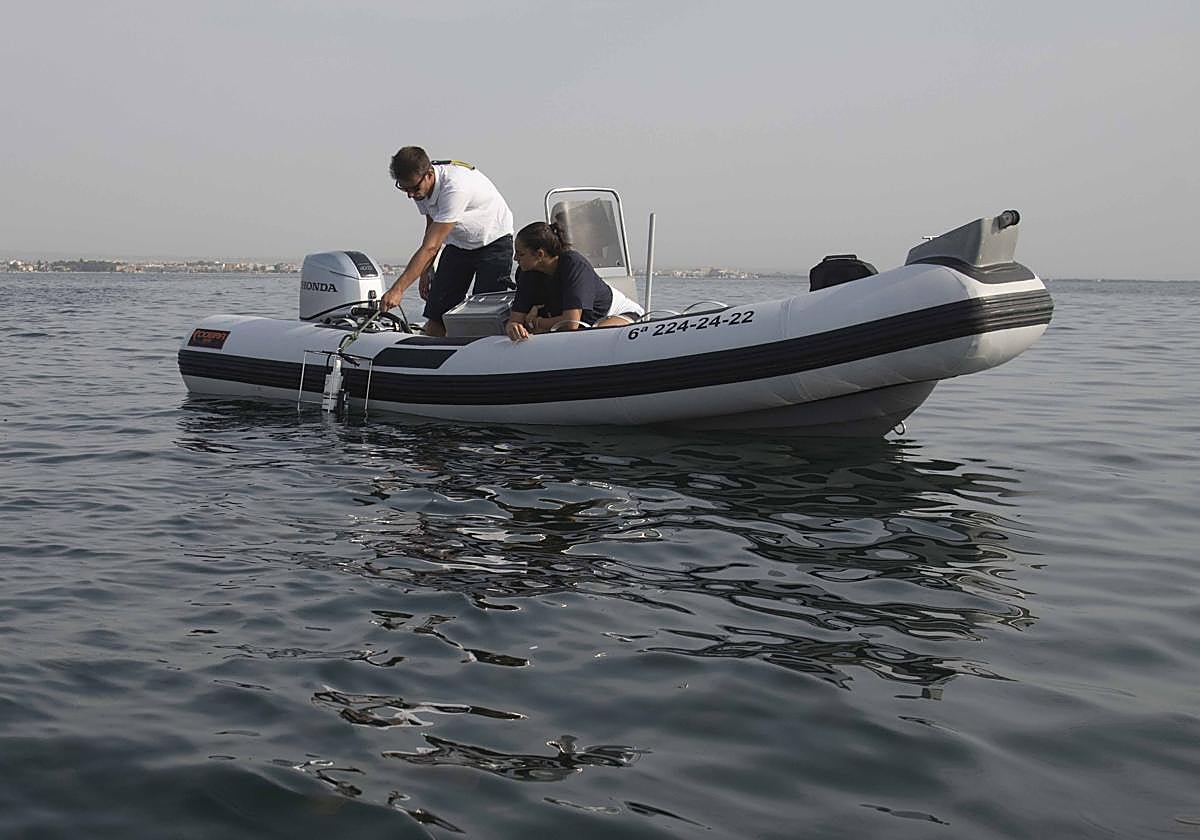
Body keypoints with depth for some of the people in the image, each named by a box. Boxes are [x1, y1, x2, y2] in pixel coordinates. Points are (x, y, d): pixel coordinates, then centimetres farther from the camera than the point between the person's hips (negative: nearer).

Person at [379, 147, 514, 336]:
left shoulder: (454, 187, -35)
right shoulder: (420, 185, -11)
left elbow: (430, 247, -37)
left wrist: (398, 289, -39)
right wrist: (426, 270, 8)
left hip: (493, 242, -7)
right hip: (458, 243, 7)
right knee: (436, 314, -4)